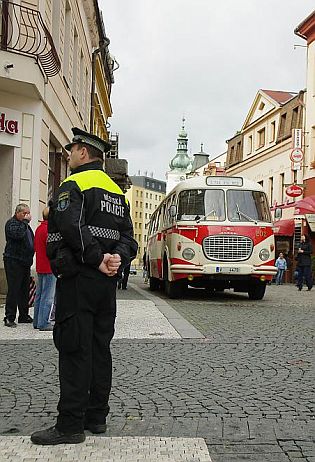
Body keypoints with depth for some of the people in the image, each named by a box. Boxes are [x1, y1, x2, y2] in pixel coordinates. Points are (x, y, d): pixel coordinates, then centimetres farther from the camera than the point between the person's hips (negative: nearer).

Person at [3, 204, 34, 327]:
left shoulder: (25, 224, 20)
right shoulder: (11, 223, -7)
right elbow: (18, 234, -27)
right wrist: (25, 222, -16)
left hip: (25, 262, 9)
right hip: (13, 261, -9)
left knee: (25, 290, 11)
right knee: (13, 290, -8)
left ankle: (24, 316, 18)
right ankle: (9, 318, -5)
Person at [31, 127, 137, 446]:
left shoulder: (73, 185, -7)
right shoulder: (117, 192, 19)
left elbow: (73, 228, -22)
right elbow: (127, 237, 11)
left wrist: (98, 260, -16)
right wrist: (116, 259, -6)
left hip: (78, 279, -8)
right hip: (107, 282, 8)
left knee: (74, 351, -6)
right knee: (100, 348, 12)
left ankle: (70, 425, -2)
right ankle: (97, 416, 19)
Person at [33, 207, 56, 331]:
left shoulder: (39, 229, 13)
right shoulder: (49, 229, -16)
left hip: (40, 267, 9)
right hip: (49, 268, -9)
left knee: (39, 295, 14)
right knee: (48, 296, -5)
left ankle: (37, 322, 19)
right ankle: (43, 323, -4)